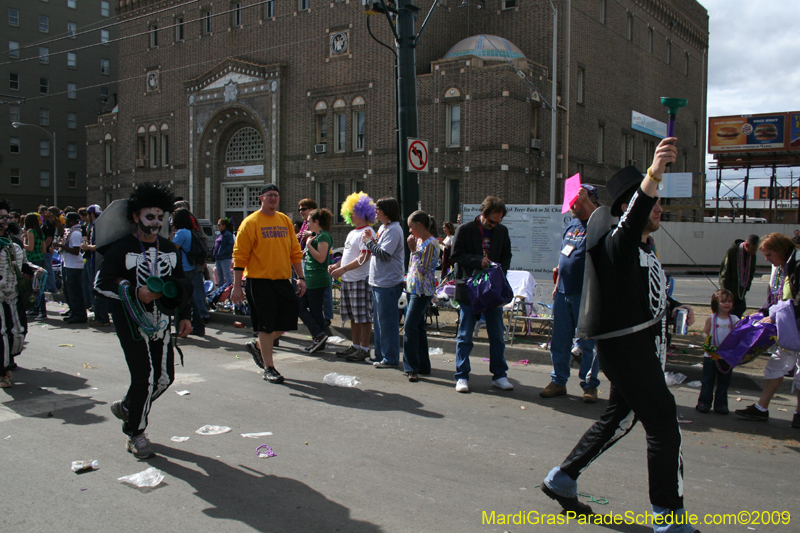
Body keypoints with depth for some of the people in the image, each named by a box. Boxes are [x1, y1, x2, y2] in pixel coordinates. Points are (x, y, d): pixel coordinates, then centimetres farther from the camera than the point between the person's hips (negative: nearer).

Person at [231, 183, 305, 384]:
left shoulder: (285, 221, 11)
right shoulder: (250, 222, -5)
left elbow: (295, 252, 14)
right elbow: (240, 255, -7)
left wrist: (300, 277, 8)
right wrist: (237, 286, -10)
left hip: (283, 280, 5)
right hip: (259, 281, -5)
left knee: (287, 321, 7)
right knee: (266, 325, -2)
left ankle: (259, 346, 32)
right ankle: (269, 368, 10)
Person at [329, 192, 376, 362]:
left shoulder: (367, 232, -11)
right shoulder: (352, 232, 19)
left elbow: (364, 257, -19)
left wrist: (343, 269, -21)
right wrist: (336, 265, 7)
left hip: (361, 280, -10)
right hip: (347, 280, 10)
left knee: (363, 316, -4)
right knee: (353, 316, 14)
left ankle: (364, 349, 2)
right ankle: (355, 346, 23)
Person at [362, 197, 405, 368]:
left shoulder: (394, 230, -14)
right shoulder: (383, 228, 15)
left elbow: (384, 254, -21)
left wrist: (368, 241, -11)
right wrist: (371, 242, 1)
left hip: (388, 283, -10)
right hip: (378, 282, 10)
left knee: (387, 322, -3)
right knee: (378, 320, 15)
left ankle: (390, 359, 5)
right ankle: (380, 355, 25)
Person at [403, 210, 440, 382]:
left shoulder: (431, 243, -14)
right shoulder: (419, 241, 12)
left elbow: (423, 269, -18)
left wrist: (413, 250, -13)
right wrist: (413, 248, 9)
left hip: (423, 291, -9)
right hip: (414, 289, 9)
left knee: (410, 327, -14)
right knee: (418, 327, 12)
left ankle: (412, 368, -11)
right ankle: (423, 366, 20)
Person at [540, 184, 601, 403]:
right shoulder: (570, 226, 15)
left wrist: (586, 201, -32)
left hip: (585, 294, -7)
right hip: (564, 292, 7)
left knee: (588, 343, 2)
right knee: (559, 340, 11)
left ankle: (589, 385, 13)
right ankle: (558, 381, 21)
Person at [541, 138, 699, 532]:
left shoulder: (646, 247, 16)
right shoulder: (618, 243, -16)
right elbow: (633, 218, -40)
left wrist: (676, 310, 15)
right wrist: (654, 174, -52)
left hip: (646, 350, 10)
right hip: (627, 350, -10)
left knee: (618, 419, 19)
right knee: (664, 427, -4)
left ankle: (562, 479, 31)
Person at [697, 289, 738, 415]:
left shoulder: (734, 319, 2)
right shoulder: (711, 318, -2)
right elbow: (705, 332, -2)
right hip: (711, 355, -2)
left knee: (724, 382, 9)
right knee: (708, 380, 5)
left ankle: (721, 404, 18)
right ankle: (704, 403, 13)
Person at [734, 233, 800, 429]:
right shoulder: (779, 267, 9)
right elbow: (773, 297, 16)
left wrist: (777, 317, -25)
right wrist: (765, 314, 3)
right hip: (784, 327, 9)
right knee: (777, 363, 11)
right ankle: (761, 408, 16)